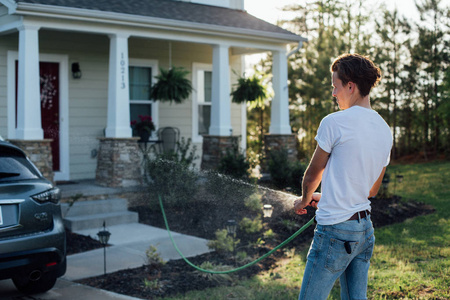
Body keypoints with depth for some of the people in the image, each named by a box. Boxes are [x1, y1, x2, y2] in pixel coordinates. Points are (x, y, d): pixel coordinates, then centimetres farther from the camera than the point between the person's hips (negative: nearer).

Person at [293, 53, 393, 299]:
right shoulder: (384, 129, 9)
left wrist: (304, 200, 20)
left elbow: (312, 175, -1)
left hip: (335, 231, -8)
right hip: (365, 228, 8)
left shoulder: (334, 123, -13)